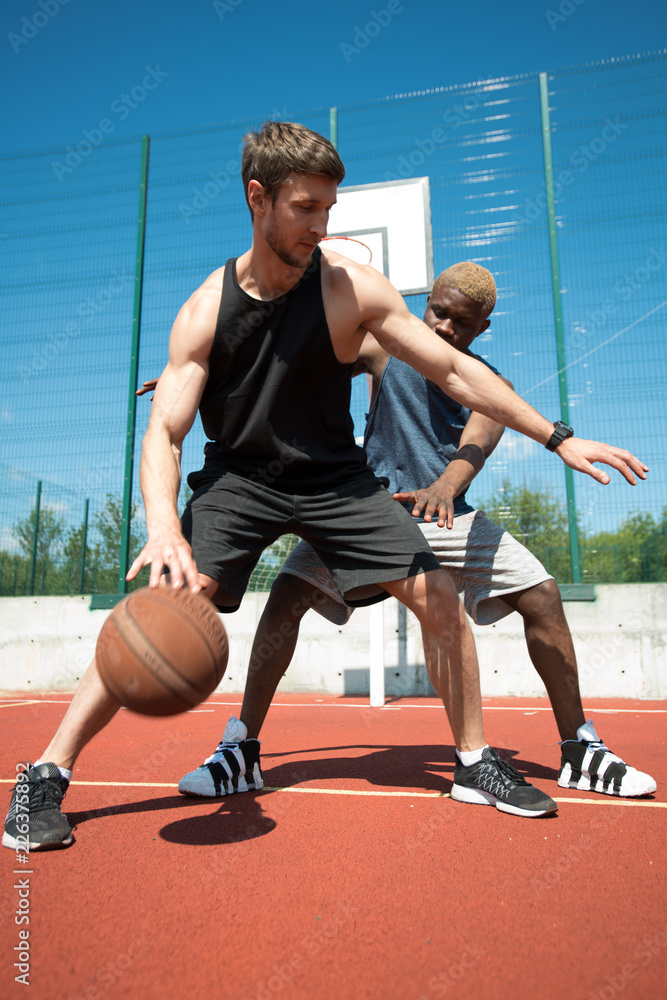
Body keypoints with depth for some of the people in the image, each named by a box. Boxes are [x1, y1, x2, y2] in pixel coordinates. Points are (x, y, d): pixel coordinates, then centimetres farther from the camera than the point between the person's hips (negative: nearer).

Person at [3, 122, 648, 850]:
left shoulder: (352, 289, -12)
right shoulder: (205, 310, -12)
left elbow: (455, 370, -8)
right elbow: (163, 433, -15)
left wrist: (557, 439, -10)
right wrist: (164, 528, -36)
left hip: (333, 476, 2)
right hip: (237, 476, -1)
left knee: (441, 600, -6)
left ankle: (478, 761, 15)